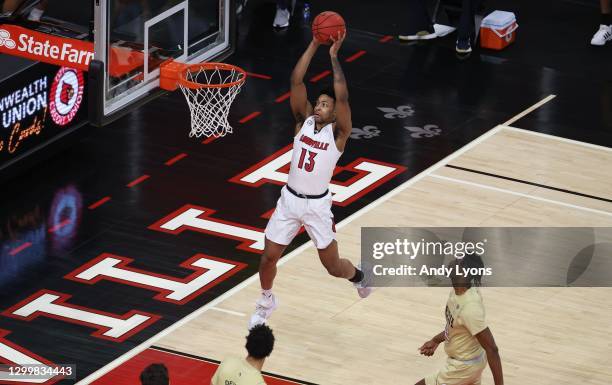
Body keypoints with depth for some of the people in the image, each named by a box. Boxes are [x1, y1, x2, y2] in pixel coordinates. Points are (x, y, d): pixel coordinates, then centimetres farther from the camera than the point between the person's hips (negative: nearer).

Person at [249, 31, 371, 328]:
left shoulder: (338, 132, -10)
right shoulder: (303, 121, 0)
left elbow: (342, 97, -26)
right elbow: (296, 81, -9)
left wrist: (334, 55, -23)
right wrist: (315, 44, -15)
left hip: (317, 205, -3)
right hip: (289, 199, 3)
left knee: (332, 265, 7)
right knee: (268, 256, 5)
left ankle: (359, 277, 42)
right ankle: (266, 302, 33)